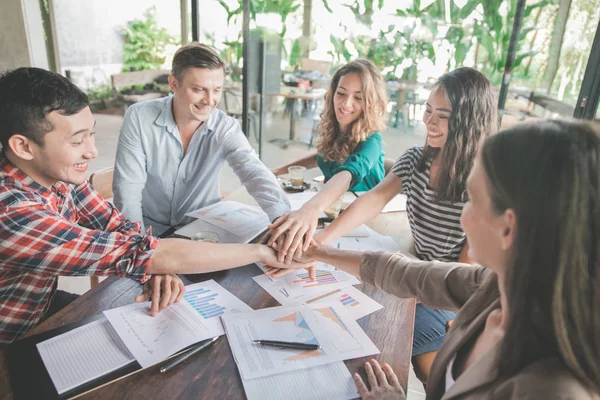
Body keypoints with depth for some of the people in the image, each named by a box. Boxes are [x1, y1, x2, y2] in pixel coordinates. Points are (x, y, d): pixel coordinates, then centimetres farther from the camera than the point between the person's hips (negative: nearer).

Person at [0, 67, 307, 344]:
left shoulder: (58, 173, -13)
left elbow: (119, 227, -7)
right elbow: (134, 252, -38)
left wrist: (158, 267, -29)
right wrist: (260, 252, -33)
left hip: (46, 307, 5)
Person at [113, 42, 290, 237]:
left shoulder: (226, 128, -11)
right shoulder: (139, 118, -12)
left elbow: (256, 174, -26)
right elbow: (128, 187, -13)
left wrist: (283, 219, -44)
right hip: (151, 233, -1)